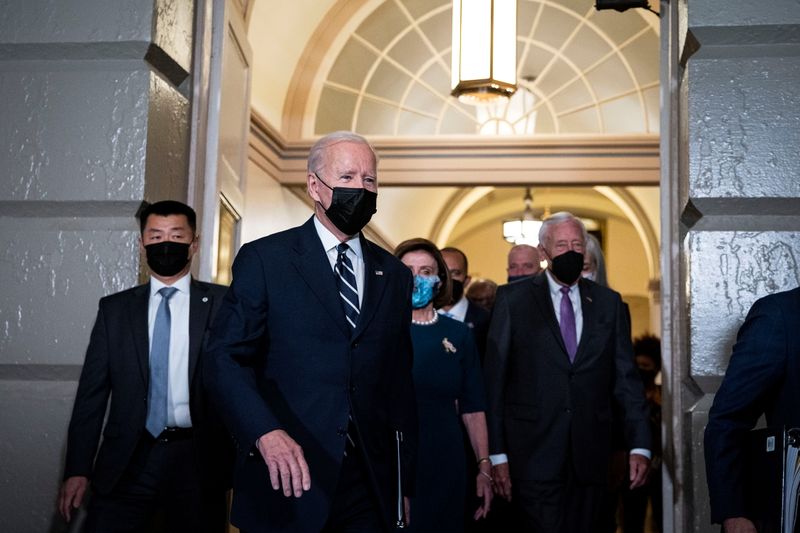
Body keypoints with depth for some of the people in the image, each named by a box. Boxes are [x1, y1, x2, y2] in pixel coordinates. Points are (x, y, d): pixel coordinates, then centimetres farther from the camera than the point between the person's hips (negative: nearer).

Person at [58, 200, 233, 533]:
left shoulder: (223, 304, 2)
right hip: (128, 462, 2)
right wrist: (78, 468, 2)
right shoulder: (114, 309, 9)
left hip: (198, 464, -1)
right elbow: (92, 391, 8)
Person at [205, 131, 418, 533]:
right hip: (286, 483, -3)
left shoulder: (394, 275, 10)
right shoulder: (264, 259, -2)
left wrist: (404, 483, 9)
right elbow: (225, 357, -9)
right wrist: (266, 432, -25)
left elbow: (399, 384, 11)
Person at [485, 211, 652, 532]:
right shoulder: (513, 299, 1)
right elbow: (494, 380, -1)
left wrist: (639, 446, 0)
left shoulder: (608, 302, 9)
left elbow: (626, 378, 8)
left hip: (590, 454, 3)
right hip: (534, 454, -3)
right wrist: (497, 453, -6)